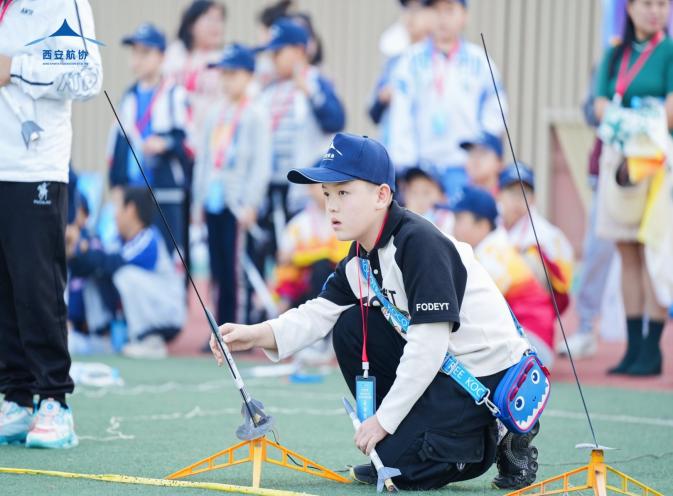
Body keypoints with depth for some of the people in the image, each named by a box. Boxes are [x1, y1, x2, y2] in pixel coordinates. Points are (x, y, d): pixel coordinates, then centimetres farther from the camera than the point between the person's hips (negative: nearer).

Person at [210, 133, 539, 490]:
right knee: (351, 327, 4)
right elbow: (320, 313, 4)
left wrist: (385, 418, -20)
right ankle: (405, 437, 10)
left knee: (402, 465, -16)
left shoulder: (418, 243, -24)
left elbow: (428, 344, -26)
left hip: (489, 369, -9)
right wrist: (256, 335, -14)